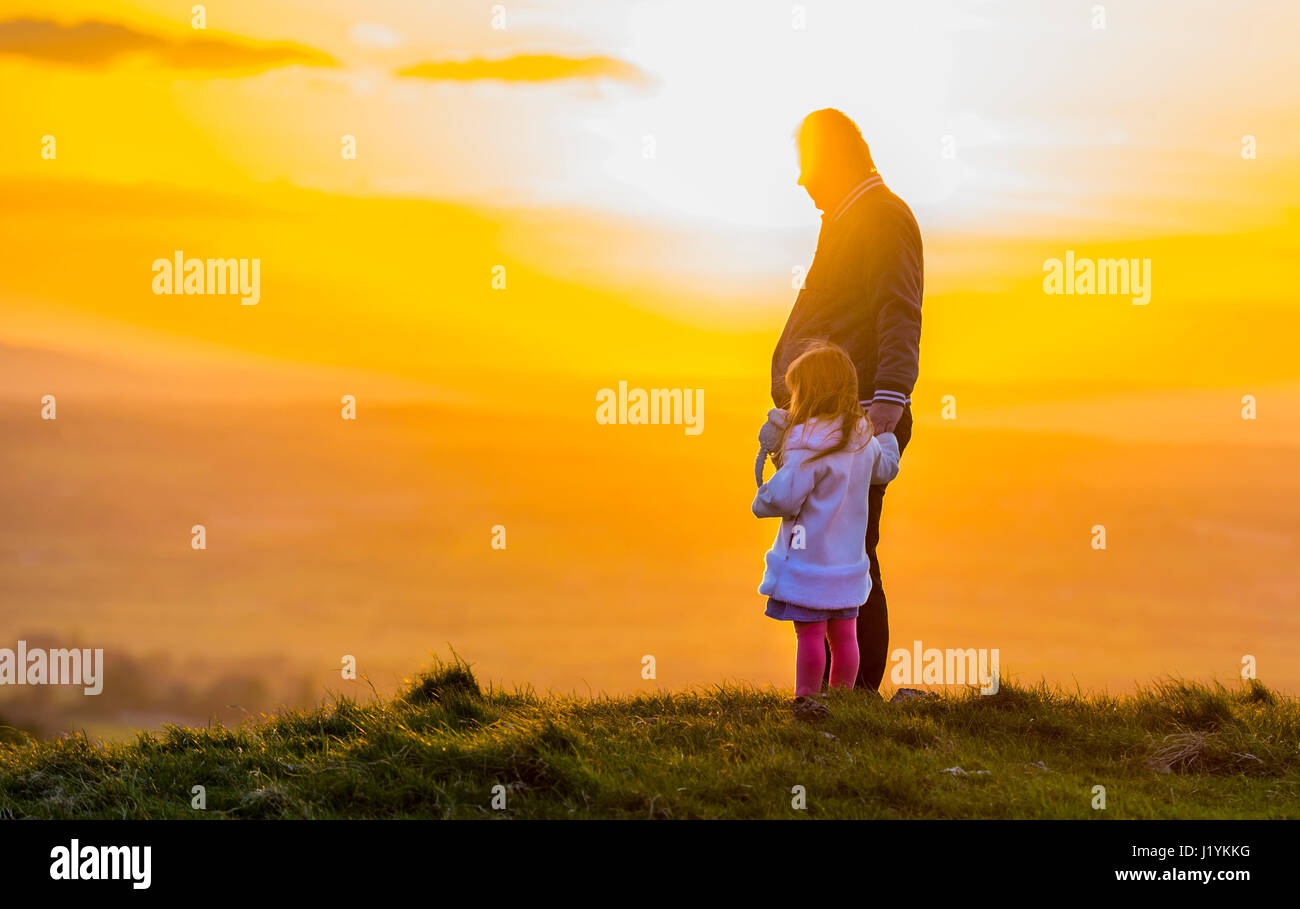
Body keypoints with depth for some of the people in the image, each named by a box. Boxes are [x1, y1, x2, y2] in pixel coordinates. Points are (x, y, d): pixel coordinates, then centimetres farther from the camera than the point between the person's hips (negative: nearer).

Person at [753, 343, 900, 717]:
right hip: (848, 558, 7)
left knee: (810, 632, 0)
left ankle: (807, 699, 5)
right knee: (844, 633, 12)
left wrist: (761, 501, -2)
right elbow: (885, 466, 25)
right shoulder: (863, 436, 4)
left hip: (810, 557, -7)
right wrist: (886, 433, 44)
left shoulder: (808, 440, -21)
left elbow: (785, 496, -24)